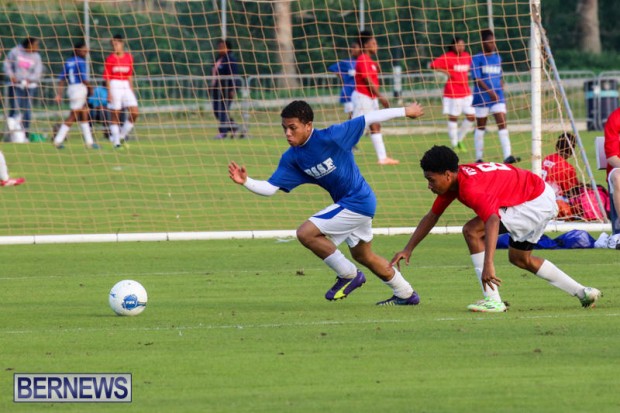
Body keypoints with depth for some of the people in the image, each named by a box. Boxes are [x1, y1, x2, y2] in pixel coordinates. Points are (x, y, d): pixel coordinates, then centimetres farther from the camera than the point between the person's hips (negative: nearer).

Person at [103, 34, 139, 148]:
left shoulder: (129, 57, 7)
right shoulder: (110, 58, -4)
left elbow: (130, 76, 14)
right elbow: (107, 77, -5)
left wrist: (131, 89, 11)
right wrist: (109, 92, -11)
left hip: (126, 86, 4)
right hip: (114, 86, -4)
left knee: (134, 112, -5)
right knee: (114, 115, -2)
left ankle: (122, 135, 11)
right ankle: (116, 140, 3)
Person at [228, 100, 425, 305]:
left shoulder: (331, 137, -23)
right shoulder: (291, 158, -3)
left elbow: (368, 119, -14)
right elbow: (270, 187, -6)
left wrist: (404, 111, -6)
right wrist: (246, 182, -25)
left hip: (357, 202, -9)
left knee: (306, 233, -18)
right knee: (363, 256, 26)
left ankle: (349, 275, -1)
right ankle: (406, 295, 45)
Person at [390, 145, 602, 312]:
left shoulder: (471, 187, -30)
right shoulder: (453, 181, 0)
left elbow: (493, 222, -46)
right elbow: (432, 216, 14)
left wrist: (488, 265, -54)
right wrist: (408, 250, 12)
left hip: (537, 202, -11)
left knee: (472, 231, -19)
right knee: (519, 258, 27)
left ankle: (493, 300, -19)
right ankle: (584, 293, 33)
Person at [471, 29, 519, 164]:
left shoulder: (497, 58, 11)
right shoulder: (477, 59, -5)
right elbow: (477, 79, -14)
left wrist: (500, 91, 10)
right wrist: (490, 92, -24)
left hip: (497, 97, 4)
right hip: (482, 97, -4)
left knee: (502, 124, -10)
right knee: (480, 127, 7)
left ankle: (507, 156, -18)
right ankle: (478, 158, 18)